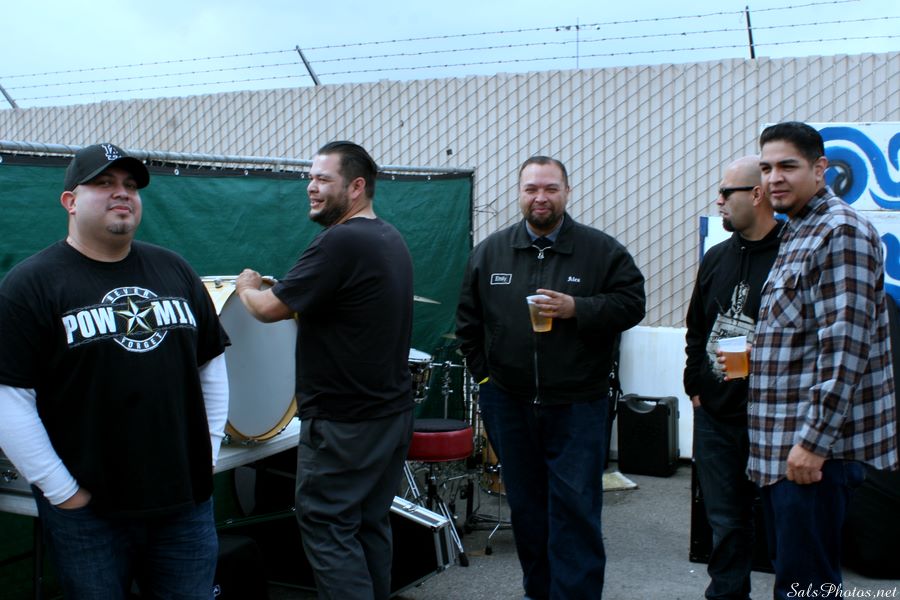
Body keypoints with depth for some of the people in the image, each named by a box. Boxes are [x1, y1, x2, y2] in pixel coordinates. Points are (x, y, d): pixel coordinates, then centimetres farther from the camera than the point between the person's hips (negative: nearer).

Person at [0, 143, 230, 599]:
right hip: (88, 512, -3)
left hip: (187, 499, 4)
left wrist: (210, 446, 7)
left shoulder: (174, 270, 8)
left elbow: (212, 361, 13)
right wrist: (62, 491, -11)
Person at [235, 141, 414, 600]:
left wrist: (246, 287, 3)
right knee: (370, 525, 17)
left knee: (328, 529, 1)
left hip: (344, 423, -9)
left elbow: (271, 308, -16)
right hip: (392, 412, 9)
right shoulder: (392, 240, 10)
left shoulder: (340, 243, -20)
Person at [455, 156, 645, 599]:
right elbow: (468, 321, 12)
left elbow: (631, 304, -5)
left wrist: (577, 308, -18)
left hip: (577, 407, -3)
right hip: (508, 404, 3)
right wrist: (484, 375, 6)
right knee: (525, 508, 15)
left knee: (576, 510, -2)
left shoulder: (602, 250, -2)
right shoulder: (490, 252, 6)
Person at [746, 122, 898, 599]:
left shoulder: (841, 232, -13)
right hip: (780, 444, 10)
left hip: (814, 446, -9)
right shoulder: (797, 234, 18)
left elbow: (844, 345, -21)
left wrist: (814, 439, -22)